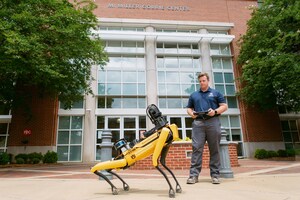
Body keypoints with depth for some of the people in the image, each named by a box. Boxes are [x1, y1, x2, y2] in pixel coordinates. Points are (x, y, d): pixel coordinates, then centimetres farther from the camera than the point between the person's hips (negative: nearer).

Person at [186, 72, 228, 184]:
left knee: (214, 149, 1)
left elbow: (224, 106, 8)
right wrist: (191, 113, -2)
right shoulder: (194, 95, 21)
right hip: (198, 123, 1)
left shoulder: (216, 93, 14)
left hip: (213, 122, -1)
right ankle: (194, 174, -6)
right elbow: (189, 108, 22)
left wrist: (215, 111, -11)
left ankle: (215, 175, 9)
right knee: (196, 148, -7)